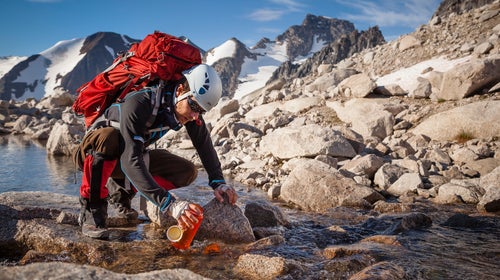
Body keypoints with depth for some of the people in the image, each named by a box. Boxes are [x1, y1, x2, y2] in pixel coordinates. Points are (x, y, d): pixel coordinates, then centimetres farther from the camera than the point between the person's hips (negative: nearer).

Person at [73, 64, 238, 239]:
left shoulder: (189, 105, -16)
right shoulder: (139, 104, -36)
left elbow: (204, 144, -7)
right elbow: (130, 162, -44)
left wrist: (218, 182, -22)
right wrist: (169, 204, -51)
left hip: (134, 154, 6)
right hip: (94, 151, -6)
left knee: (187, 172, -10)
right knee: (109, 137, -40)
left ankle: (121, 189, 7)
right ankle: (92, 208, -20)